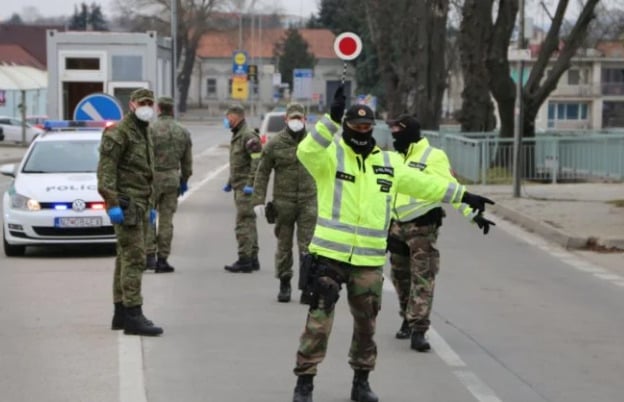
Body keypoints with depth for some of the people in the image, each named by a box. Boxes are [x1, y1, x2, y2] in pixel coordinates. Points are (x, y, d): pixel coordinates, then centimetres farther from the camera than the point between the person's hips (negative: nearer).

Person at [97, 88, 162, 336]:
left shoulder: (143, 133, 19)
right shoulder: (119, 132, -10)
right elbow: (106, 169, -18)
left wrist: (150, 206, 24)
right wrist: (112, 202, -25)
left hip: (140, 203, 10)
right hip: (127, 203, -10)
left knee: (126, 259, 12)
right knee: (134, 258, -14)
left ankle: (121, 314, 17)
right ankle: (133, 317, -17)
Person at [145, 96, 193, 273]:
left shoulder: (151, 129, -9)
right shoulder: (183, 132, 6)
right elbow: (187, 161, 11)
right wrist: (184, 180, 21)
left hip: (153, 177, -3)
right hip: (172, 178, 3)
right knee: (166, 219, 6)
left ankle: (150, 255, -4)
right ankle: (162, 259, 6)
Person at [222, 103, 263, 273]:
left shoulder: (248, 136, -14)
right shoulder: (237, 136, 18)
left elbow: (258, 162, -22)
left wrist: (250, 184, -26)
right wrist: (230, 182, 25)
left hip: (246, 188, -10)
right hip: (239, 187, 10)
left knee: (243, 223, -10)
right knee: (249, 223, 12)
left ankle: (244, 260, -10)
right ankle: (253, 259, 17)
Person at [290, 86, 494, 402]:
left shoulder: (389, 162, 13)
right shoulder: (330, 155, -2)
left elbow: (424, 184, 21)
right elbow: (307, 151, -24)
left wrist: (464, 196, 22)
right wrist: (332, 118, -36)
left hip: (369, 260, 4)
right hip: (329, 254, -4)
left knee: (366, 323, 12)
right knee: (319, 319, -5)